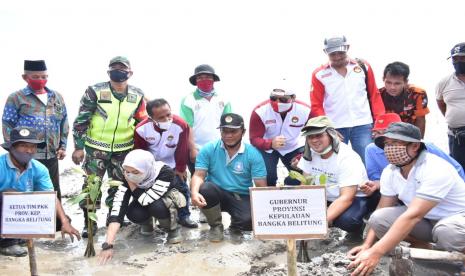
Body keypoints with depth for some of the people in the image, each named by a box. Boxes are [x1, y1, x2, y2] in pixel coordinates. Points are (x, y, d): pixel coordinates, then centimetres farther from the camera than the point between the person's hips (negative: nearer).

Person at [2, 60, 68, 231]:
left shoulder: (57, 97, 11)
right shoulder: (16, 98, -2)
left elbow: (64, 123, 15)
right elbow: (7, 126, -2)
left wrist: (63, 146, 9)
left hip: (51, 154, 4)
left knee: (54, 191, 13)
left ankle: (58, 224, 28)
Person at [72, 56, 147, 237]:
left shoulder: (137, 96, 0)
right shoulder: (95, 92, -10)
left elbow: (141, 124, 11)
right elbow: (81, 120, -6)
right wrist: (78, 147, -8)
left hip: (123, 149, 3)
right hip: (96, 148, -3)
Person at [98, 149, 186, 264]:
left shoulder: (165, 173, -38)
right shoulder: (127, 179, -31)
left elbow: (146, 200, -41)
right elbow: (117, 211, -38)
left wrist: (131, 182, -36)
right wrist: (108, 245, -45)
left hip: (168, 197, -3)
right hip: (144, 202, 4)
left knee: (157, 207, -36)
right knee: (134, 215, -28)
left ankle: (172, 229, -6)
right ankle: (148, 221, 7)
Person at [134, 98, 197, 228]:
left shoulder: (181, 125, -31)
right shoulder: (141, 129, -28)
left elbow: (182, 149, -17)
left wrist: (180, 168, -7)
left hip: (173, 166, 0)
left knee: (182, 188, 6)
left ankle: (184, 216, 24)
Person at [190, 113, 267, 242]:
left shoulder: (253, 154, -8)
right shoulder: (208, 149, -5)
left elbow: (261, 186, -9)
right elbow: (198, 175, -11)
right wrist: (194, 192, -34)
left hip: (242, 197, -1)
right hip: (217, 194, 1)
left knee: (250, 220, -31)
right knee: (205, 189, -33)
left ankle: (235, 225, 11)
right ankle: (216, 226, -2)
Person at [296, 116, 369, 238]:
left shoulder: (347, 158, -25)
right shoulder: (310, 153, -7)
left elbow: (346, 198, -30)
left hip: (354, 198, -5)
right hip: (325, 197, 6)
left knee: (346, 219, -37)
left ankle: (358, 226, -2)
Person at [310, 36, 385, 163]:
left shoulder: (363, 67, 6)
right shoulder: (319, 74, 2)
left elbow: (374, 96, 9)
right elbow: (316, 105, 1)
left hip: (362, 125, 1)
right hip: (334, 128, 0)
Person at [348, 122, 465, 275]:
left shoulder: (435, 170, -31)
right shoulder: (389, 171, -9)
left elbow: (413, 216, -40)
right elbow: (382, 210, -1)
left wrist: (375, 253, -46)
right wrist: (367, 246, -13)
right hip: (425, 220, 6)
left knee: (447, 232, -40)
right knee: (378, 218, -18)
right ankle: (425, 248, 3)